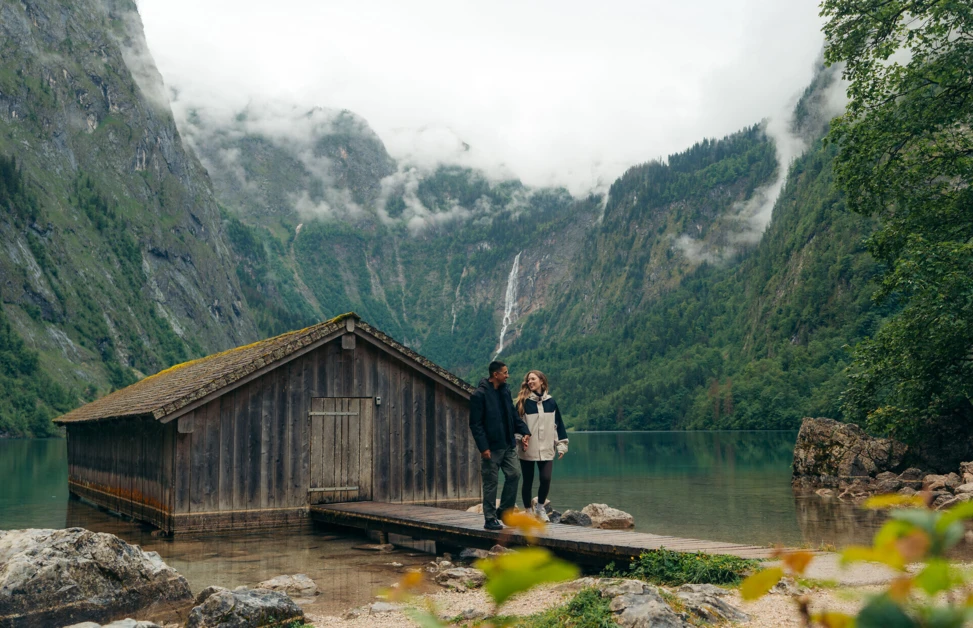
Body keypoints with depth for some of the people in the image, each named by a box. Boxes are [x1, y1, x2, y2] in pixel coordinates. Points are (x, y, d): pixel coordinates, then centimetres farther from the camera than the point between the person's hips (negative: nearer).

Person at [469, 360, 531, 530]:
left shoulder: (505, 391, 10)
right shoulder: (480, 394, -12)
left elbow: (514, 415, 16)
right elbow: (475, 424, -13)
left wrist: (524, 432, 1)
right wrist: (483, 447, -18)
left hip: (508, 446, 7)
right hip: (491, 448, -7)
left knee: (514, 475, 2)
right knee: (491, 482, 0)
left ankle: (504, 511, 18)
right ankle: (490, 519, 10)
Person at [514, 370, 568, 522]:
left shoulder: (551, 402, 7)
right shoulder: (523, 402, -1)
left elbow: (558, 424, 11)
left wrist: (561, 445, 8)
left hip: (546, 449, 1)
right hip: (528, 450, -1)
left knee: (546, 479, -10)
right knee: (528, 482, 5)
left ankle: (540, 507, 14)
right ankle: (529, 511, 20)